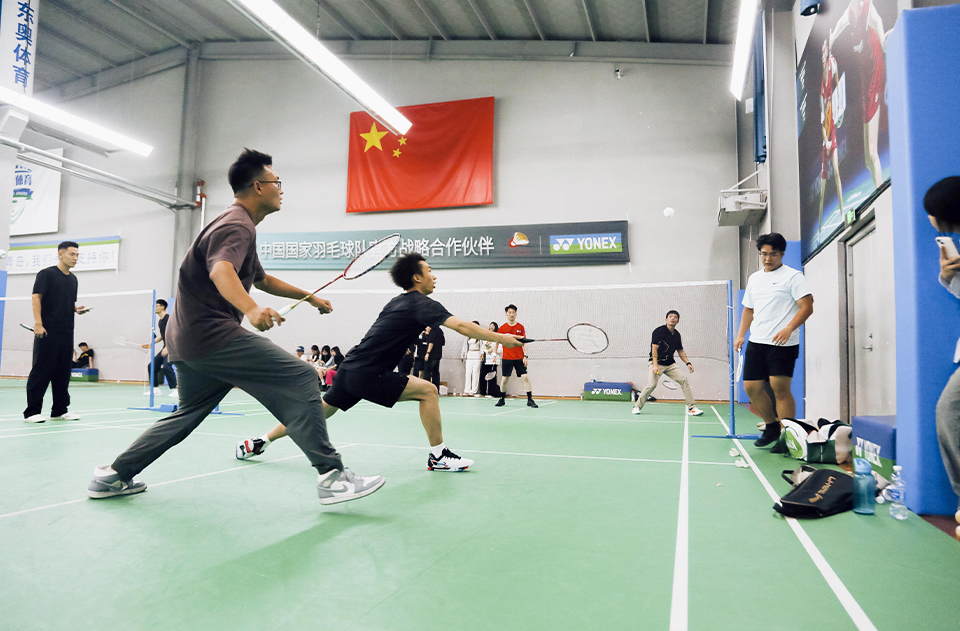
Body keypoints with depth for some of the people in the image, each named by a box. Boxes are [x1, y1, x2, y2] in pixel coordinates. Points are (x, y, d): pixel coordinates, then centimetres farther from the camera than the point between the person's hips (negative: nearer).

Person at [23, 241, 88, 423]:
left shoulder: (73, 279, 18)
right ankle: (32, 411, 2)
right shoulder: (46, 274, -3)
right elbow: (36, 297, -9)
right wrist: (38, 323, -18)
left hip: (67, 333, 7)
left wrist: (76, 308, 4)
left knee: (63, 372, 8)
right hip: (47, 332, -7)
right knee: (41, 371, -4)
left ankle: (59, 410, 16)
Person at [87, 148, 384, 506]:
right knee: (301, 379, -16)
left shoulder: (238, 225, 24)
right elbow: (221, 271, -32)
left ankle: (114, 476, 29)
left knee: (189, 413, 24)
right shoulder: (237, 225, -10)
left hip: (187, 338, 11)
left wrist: (309, 296, 33)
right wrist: (252, 309, -50)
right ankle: (331, 476, -20)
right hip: (211, 332, -11)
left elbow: (263, 280, 35)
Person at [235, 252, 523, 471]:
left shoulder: (398, 302, 16)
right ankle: (438, 456, 0)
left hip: (351, 368, 9)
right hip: (368, 375, -9)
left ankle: (258, 442, 31)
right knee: (427, 391, -6)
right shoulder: (422, 303, -10)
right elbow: (461, 326, -21)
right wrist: (500, 338, -15)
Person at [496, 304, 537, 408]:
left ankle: (530, 400, -3)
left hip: (519, 358, 0)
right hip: (507, 358, 0)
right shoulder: (502, 328, 2)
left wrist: (525, 356, -5)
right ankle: (501, 399, 20)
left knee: (525, 377, -7)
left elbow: (524, 343, 4)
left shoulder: (521, 327, 3)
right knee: (505, 379, 4)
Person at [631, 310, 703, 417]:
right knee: (651, 384, -20)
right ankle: (637, 407, -1)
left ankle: (691, 408, 1)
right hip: (657, 362, -6)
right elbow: (654, 349, -15)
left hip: (670, 364, 6)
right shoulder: (659, 331, -10)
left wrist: (688, 363, 4)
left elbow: (680, 351, 19)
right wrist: (655, 365, -23)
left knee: (684, 380, -8)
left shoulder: (677, 335, 9)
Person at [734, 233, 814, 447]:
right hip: (756, 342, 7)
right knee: (751, 387, 5)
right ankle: (771, 426, 25)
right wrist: (741, 335, 15)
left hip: (783, 343, -7)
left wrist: (788, 329, -24)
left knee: (780, 389, -10)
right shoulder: (754, 278, 18)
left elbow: (807, 306, -11)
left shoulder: (793, 276, -3)